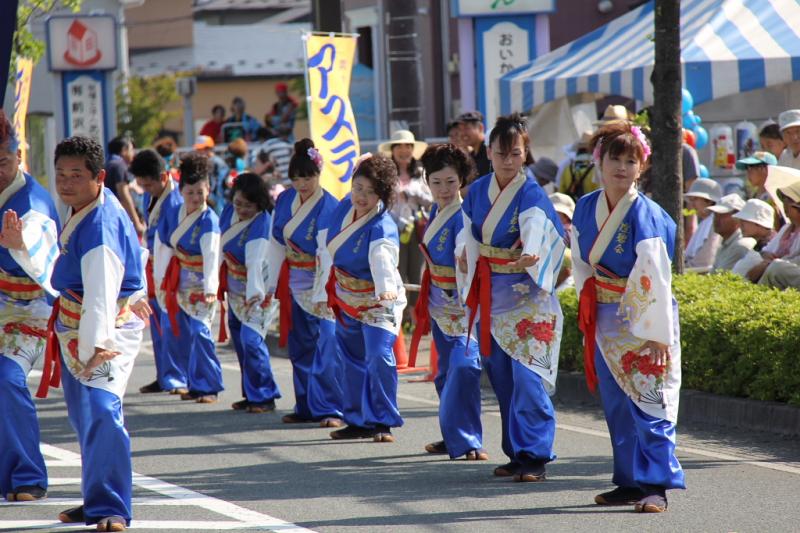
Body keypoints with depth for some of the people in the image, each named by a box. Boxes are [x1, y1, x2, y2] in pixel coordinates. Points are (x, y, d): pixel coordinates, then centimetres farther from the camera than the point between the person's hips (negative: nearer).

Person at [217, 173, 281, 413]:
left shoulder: (261, 223, -24)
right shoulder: (229, 213, -2)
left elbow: (255, 262, -37)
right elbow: (223, 248, 11)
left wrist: (253, 293, -47)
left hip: (255, 289, -8)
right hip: (236, 288, 8)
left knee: (251, 339, -17)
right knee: (239, 340, 11)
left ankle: (264, 397, -7)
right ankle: (251, 394, 22)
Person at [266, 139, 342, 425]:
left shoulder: (329, 208, -15)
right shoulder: (284, 201, 3)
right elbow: (276, 244, 8)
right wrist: (272, 284, 7)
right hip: (294, 282, 6)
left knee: (326, 345, -13)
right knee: (300, 347, 12)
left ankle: (330, 409, -10)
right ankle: (306, 407, 21)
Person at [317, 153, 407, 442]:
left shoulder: (382, 228, -27)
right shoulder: (345, 207, -7)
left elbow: (382, 258, -48)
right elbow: (329, 247, 10)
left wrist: (387, 287, -66)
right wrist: (325, 289, 15)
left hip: (377, 300, -7)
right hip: (347, 299, 7)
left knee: (379, 356, -22)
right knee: (352, 360, 16)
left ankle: (383, 422, -12)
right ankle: (357, 420, 30)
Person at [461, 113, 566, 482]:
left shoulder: (531, 196, -14)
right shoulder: (477, 191, 5)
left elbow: (535, 233, -33)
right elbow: (470, 241, 13)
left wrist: (526, 259, -53)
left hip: (525, 294, -6)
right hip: (489, 294, 6)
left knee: (526, 374, -14)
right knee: (501, 377, 9)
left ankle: (534, 456, -11)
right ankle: (516, 453, 16)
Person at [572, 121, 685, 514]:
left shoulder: (645, 215, -17)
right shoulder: (585, 208, 3)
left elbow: (655, 275, -19)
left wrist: (658, 333, -21)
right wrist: (588, 304, 9)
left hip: (643, 318, -6)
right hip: (605, 320, 6)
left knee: (649, 406, -8)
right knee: (616, 405, 10)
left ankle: (656, 485, -6)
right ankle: (629, 482, 19)